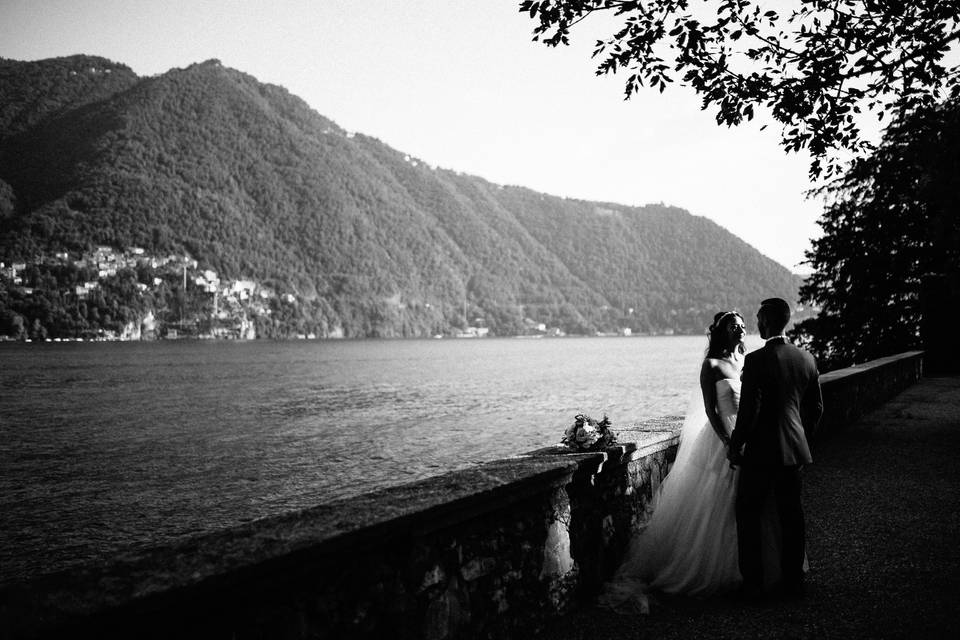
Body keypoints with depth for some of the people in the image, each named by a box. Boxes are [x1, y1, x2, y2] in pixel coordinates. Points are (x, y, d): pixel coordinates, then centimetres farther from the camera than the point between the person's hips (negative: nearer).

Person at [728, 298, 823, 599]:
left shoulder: (756, 360, -17)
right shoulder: (806, 359, 3)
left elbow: (749, 411, -18)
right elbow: (816, 407, 11)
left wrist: (735, 447, -6)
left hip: (761, 450, -6)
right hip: (794, 449, 6)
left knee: (749, 513, 6)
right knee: (791, 513, 14)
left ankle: (753, 583, 9)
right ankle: (793, 580, 23)